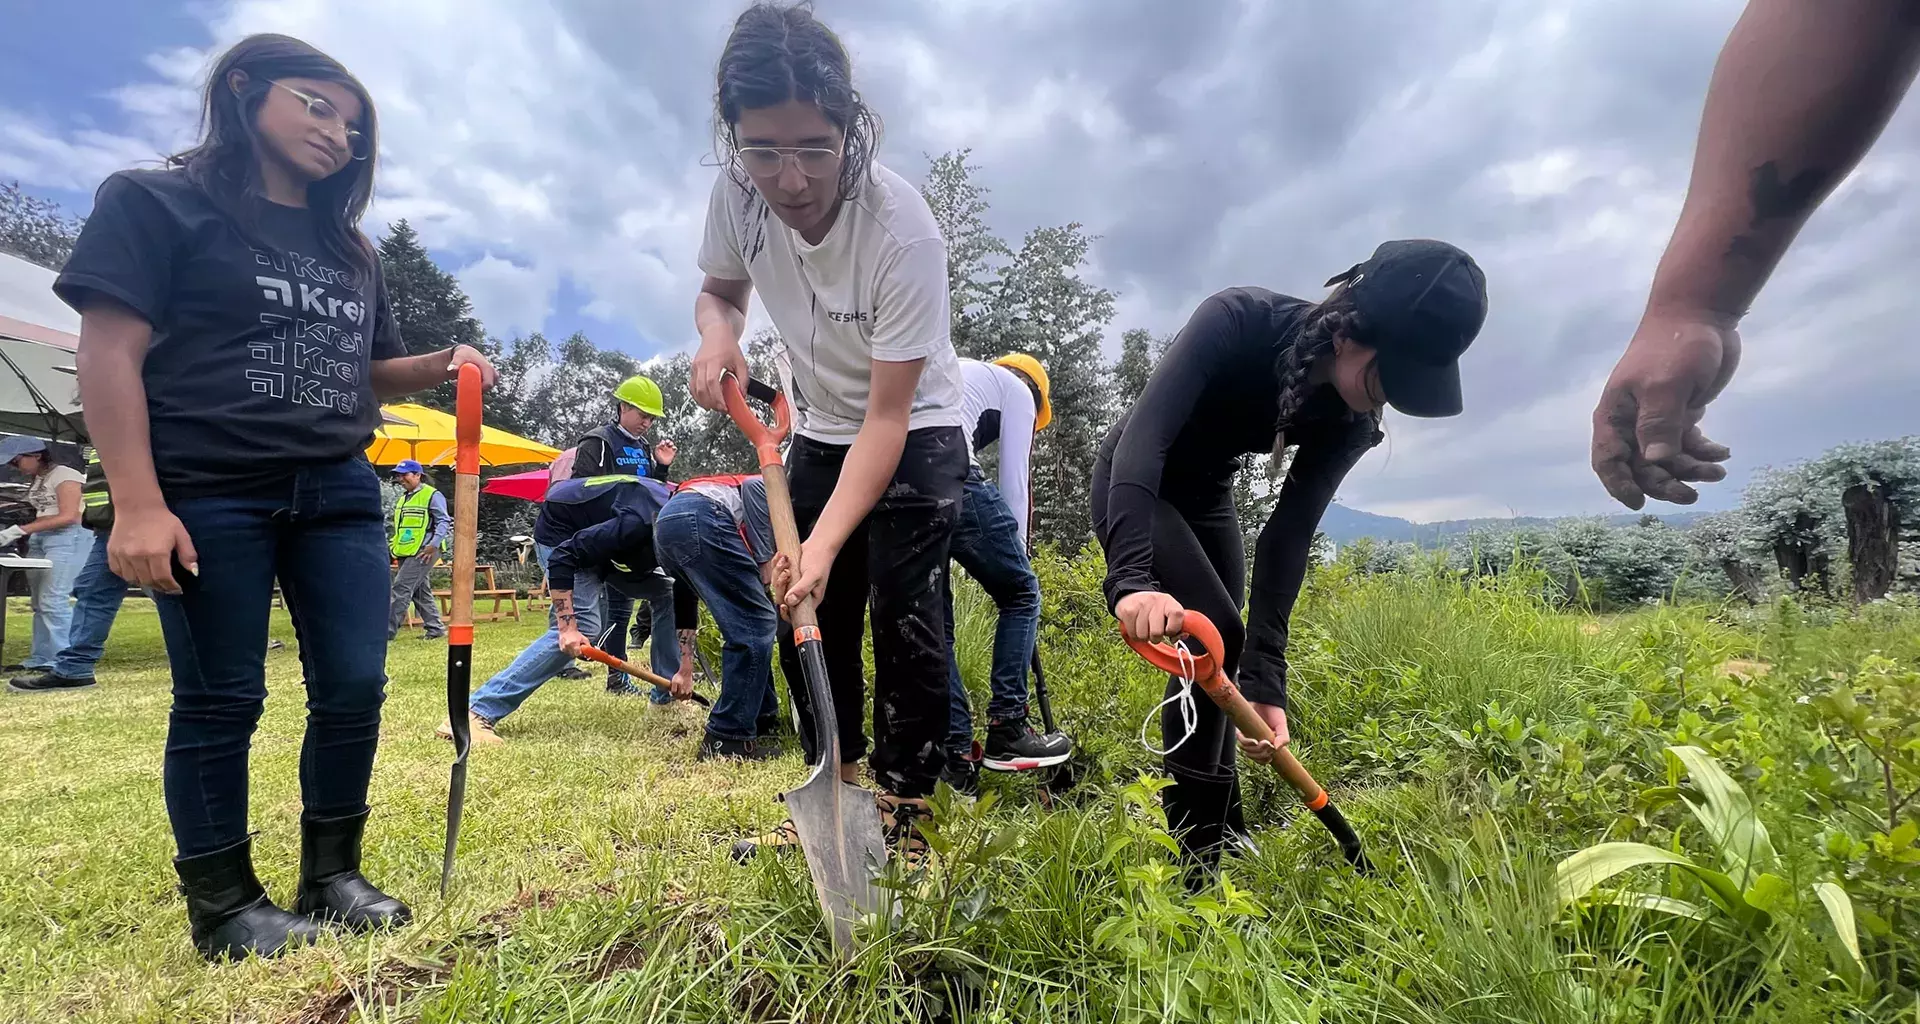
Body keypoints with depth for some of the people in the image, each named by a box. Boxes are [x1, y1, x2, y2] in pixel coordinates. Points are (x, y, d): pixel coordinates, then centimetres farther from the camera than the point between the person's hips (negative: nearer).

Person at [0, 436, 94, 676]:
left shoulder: (64, 474, -6)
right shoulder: (36, 481, 19)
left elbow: (68, 517, -15)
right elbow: (41, 515, 12)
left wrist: (19, 530, -16)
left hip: (68, 538, -8)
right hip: (40, 539, 8)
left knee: (53, 600, -12)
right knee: (40, 603, 6)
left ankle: (62, 660, -10)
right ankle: (39, 659, 9)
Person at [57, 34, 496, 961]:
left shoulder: (350, 248, 18)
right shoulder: (155, 202, 1)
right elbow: (110, 352, -7)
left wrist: (440, 365, -1)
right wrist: (137, 504, -16)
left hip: (339, 495, 6)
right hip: (208, 495, -5)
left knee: (354, 687, 4)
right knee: (220, 700, 2)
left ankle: (331, 877, 19)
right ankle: (222, 905, 17)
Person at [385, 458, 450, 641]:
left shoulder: (432, 495, -7)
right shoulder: (403, 498, 19)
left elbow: (444, 522, -12)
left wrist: (434, 545, -20)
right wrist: (394, 545, 18)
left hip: (422, 552, -9)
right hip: (406, 553, 9)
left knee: (401, 589, -13)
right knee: (421, 592, 10)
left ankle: (387, 630, -11)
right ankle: (435, 628, 17)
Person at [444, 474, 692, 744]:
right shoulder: (637, 525, -37)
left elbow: (687, 597, -6)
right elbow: (563, 558, -32)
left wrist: (685, 670, -8)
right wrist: (567, 625, -35)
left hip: (601, 540, 9)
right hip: (562, 531, -8)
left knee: (665, 593, 4)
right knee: (581, 625, -24)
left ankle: (668, 691, 14)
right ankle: (475, 712, -25)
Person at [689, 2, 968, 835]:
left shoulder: (903, 231, -32)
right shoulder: (738, 191, -17)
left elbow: (889, 414, -30)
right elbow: (720, 287, 4)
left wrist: (825, 543, -38)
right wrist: (716, 334, -20)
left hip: (915, 434, -5)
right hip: (818, 432, 5)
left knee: (904, 618, -13)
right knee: (803, 614, 6)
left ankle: (901, 812, 4)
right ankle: (834, 790, 25)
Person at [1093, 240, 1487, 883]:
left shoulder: (1351, 420, -17)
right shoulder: (1239, 321, -33)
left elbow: (1289, 533, -21)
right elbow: (1144, 433, -44)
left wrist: (1265, 677, -30)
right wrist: (1132, 578, -58)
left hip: (1206, 496, 6)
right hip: (1132, 490, -6)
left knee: (1219, 660, 7)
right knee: (1216, 638, -18)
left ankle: (1224, 841, 26)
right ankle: (1202, 862, -6)